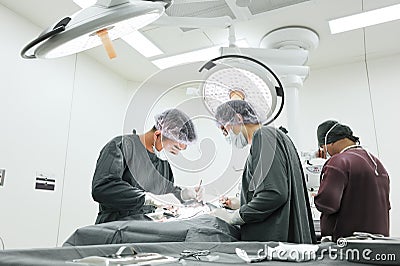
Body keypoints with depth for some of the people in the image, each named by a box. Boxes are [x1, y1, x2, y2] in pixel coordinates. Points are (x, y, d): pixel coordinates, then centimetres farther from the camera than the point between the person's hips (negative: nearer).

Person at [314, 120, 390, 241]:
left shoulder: (339, 162, -15)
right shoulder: (377, 162, 13)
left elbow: (326, 203, -23)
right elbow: (386, 205, 18)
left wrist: (315, 198, -3)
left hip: (346, 237, -8)